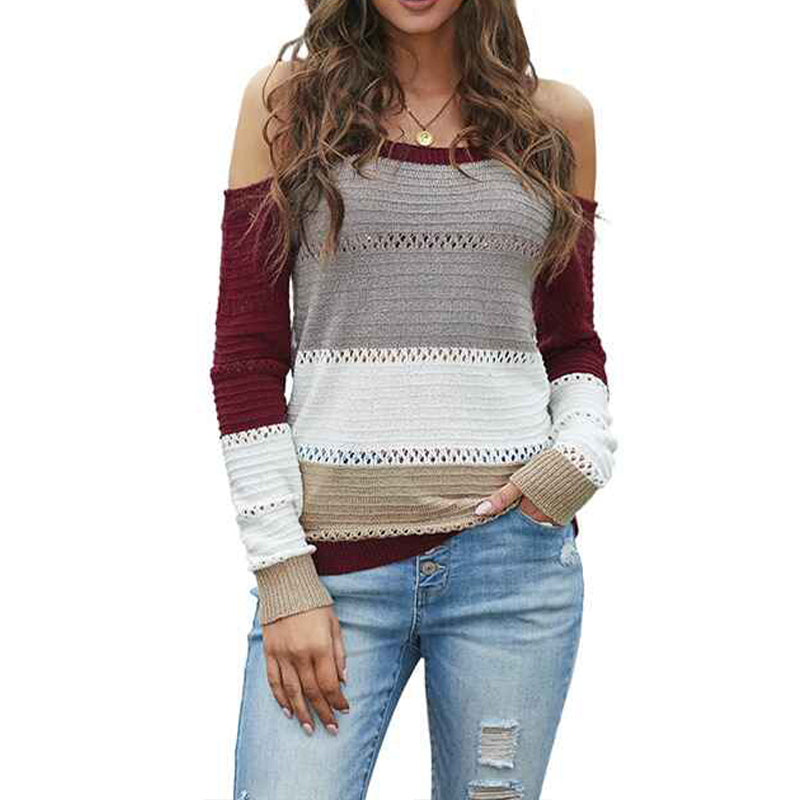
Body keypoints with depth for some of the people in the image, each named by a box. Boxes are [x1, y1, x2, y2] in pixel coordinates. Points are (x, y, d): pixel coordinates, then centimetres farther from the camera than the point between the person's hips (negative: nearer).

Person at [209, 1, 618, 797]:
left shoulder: (556, 118, 8)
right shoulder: (286, 101, 3)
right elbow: (245, 358, 0)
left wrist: (583, 456, -6)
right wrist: (283, 574, -6)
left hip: (510, 543, 2)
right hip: (333, 561, -1)